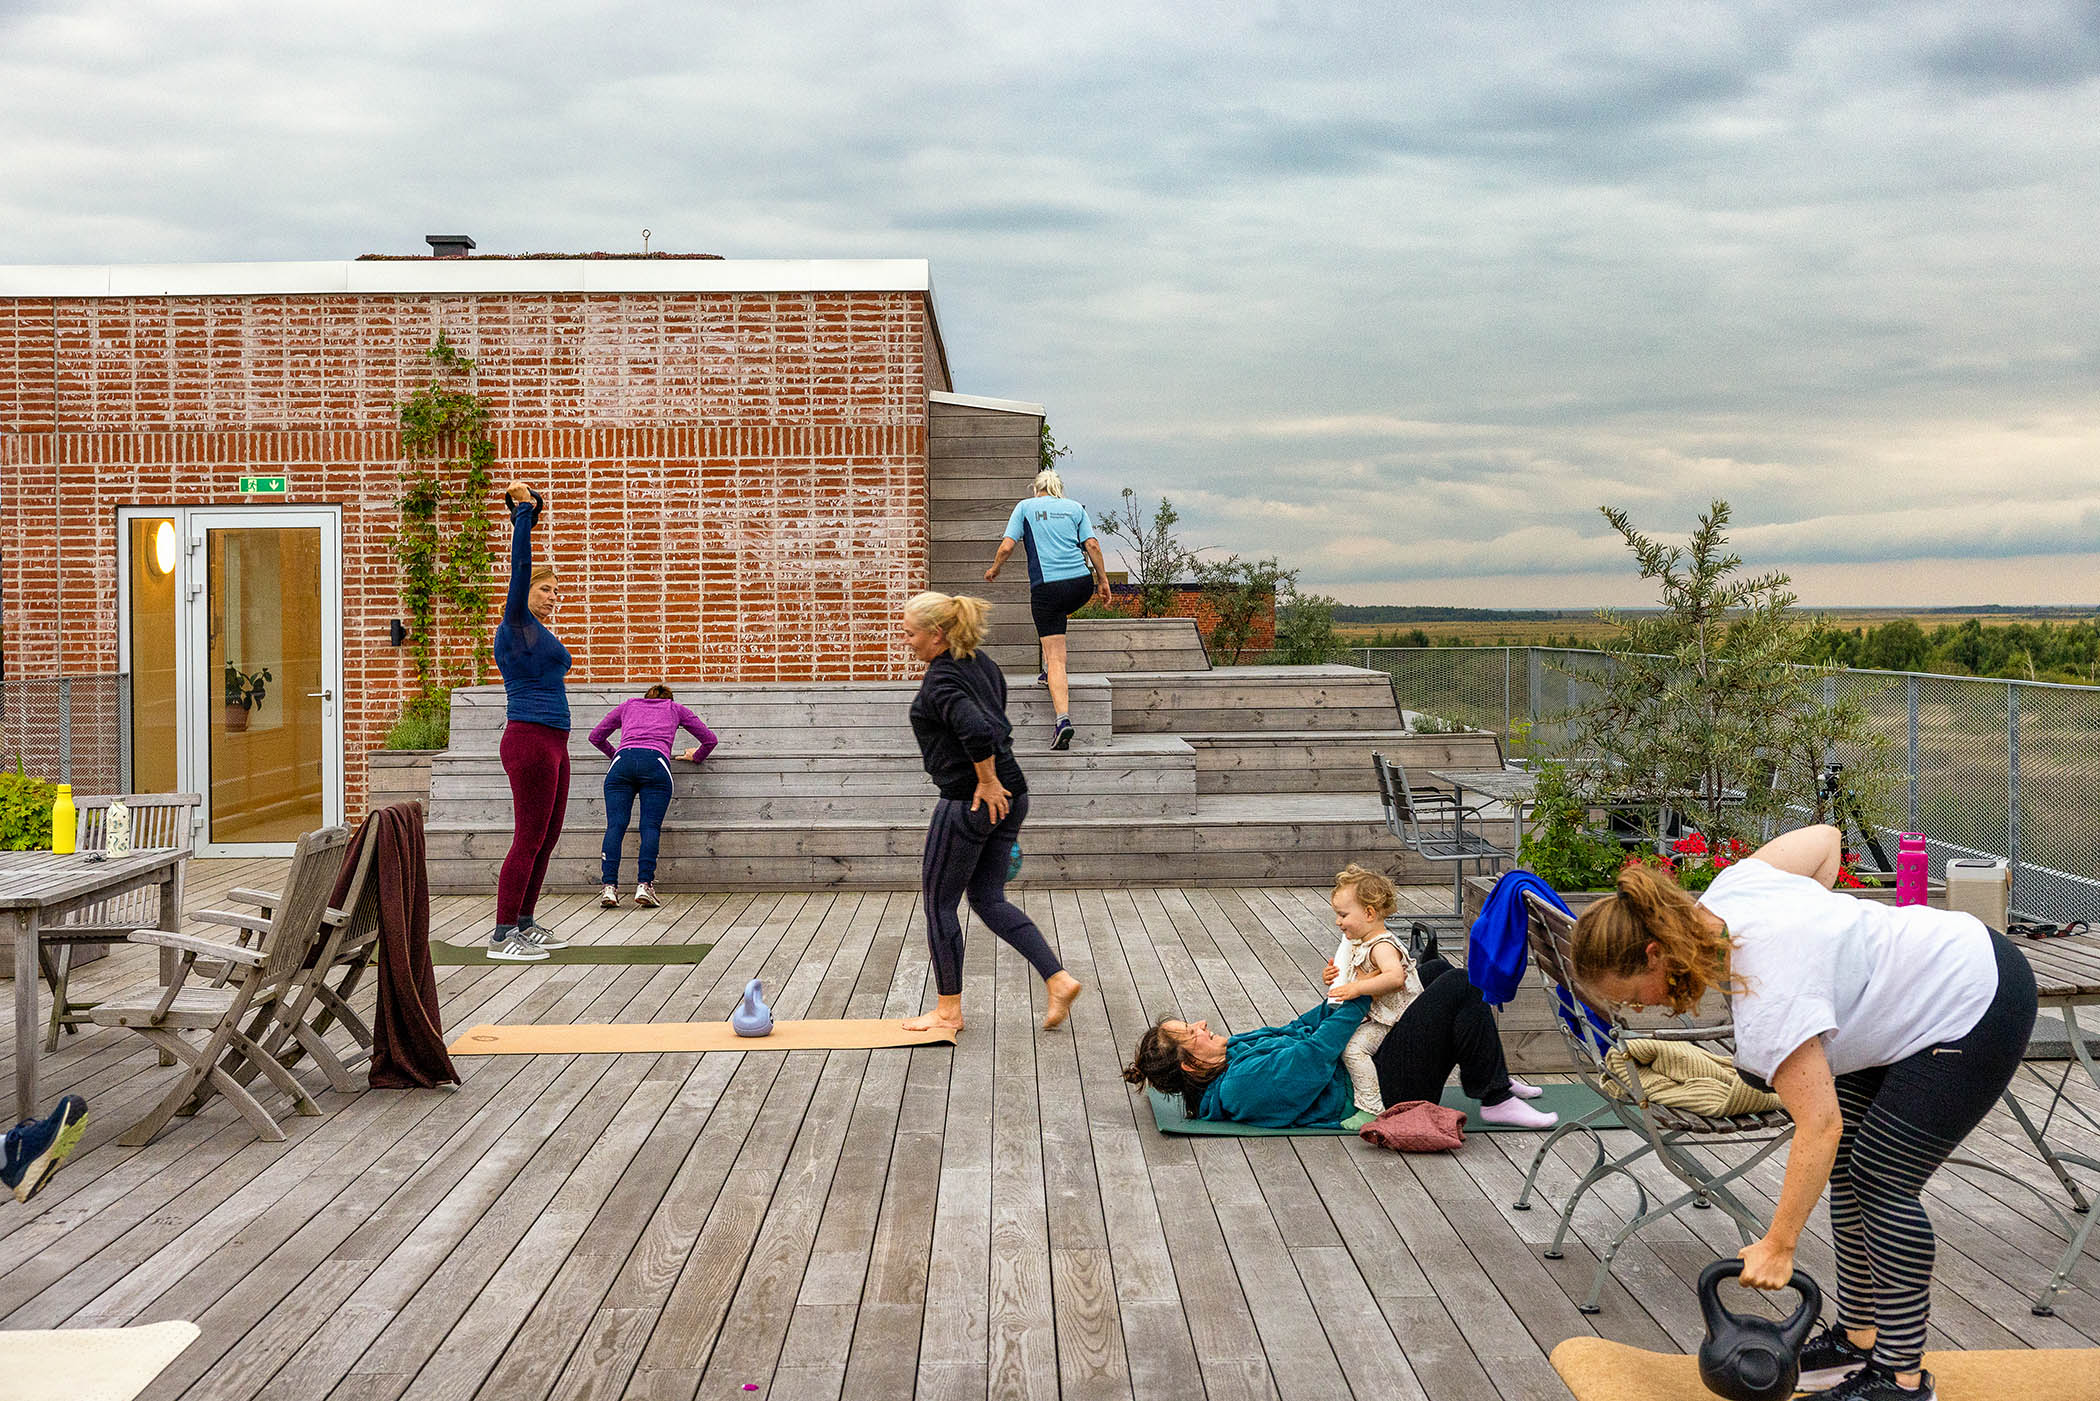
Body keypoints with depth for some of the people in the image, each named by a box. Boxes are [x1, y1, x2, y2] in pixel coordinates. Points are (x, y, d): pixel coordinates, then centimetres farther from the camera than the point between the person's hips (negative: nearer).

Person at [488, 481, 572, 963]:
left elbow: (527, 566, 27)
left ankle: (524, 925, 20)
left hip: (552, 743, 10)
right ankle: (501, 937, -1)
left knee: (547, 837, 12)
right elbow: (520, 566, -15)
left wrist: (530, 514, 30)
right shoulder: (517, 623, -6)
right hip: (529, 741, -10)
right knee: (529, 839, -7)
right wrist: (522, 511, -13)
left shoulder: (536, 631, 17)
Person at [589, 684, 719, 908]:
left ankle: (609, 887, -23)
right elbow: (710, 739, 33)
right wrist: (696, 756, 50)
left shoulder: (628, 705, 35)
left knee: (615, 825, -7)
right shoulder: (675, 708, 32)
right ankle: (644, 885, -25)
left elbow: (596, 736, 38)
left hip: (622, 763, 1)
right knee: (650, 825, -8)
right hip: (656, 763, -1)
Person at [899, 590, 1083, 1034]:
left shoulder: (940, 681, -18)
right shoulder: (982, 664, 10)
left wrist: (986, 783, -21)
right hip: (1010, 795, 9)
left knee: (938, 901, 7)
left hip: (969, 802, -9)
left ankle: (948, 1010, 17)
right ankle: (1058, 980, 7)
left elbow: (977, 732, -35)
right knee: (989, 899, 16)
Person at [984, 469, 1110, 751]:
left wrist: (994, 569, 18)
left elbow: (1007, 546, 2)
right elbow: (1092, 544, 5)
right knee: (1057, 615, 38)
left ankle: (1063, 719, -18)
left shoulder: (1025, 507, 10)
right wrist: (1103, 580, 11)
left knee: (1056, 659, -5)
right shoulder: (1075, 508, 15)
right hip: (1081, 583, 3)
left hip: (1046, 586, -3)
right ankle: (1050, 670, 34)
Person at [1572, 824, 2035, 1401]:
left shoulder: (1764, 997, -33)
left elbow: (1819, 1127, -30)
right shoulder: (1727, 887, -10)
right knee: (1849, 1171, 9)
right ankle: (1856, 1339, 18)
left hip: (1973, 1011, -10)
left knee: (1882, 1184, -9)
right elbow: (1824, 837, 4)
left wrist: (1777, 1245, -22)